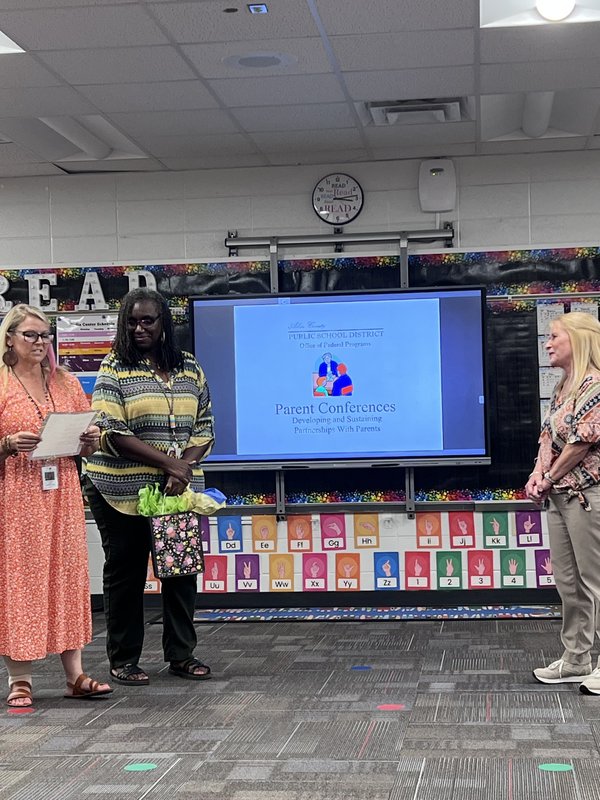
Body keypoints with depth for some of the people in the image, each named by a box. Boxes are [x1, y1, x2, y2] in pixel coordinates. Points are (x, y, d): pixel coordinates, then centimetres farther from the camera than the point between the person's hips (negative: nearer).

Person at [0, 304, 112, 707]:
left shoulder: (67, 383, 13)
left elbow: (87, 447, 18)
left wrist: (91, 439, -3)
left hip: (62, 493, 4)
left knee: (68, 574, 5)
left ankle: (75, 675, 10)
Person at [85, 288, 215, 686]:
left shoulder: (190, 368, 9)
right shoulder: (115, 369, -3)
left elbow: (204, 429, 9)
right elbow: (112, 433, -12)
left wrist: (185, 467, -10)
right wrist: (168, 462, -17)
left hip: (179, 490, 4)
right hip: (123, 491, -3)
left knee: (182, 570, 7)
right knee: (125, 574, 5)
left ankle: (181, 654, 20)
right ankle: (124, 660, 15)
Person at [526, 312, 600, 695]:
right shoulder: (563, 387, 15)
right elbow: (548, 435, 15)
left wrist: (549, 479, -8)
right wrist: (538, 473, -1)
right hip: (560, 495, 10)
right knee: (568, 581, 13)